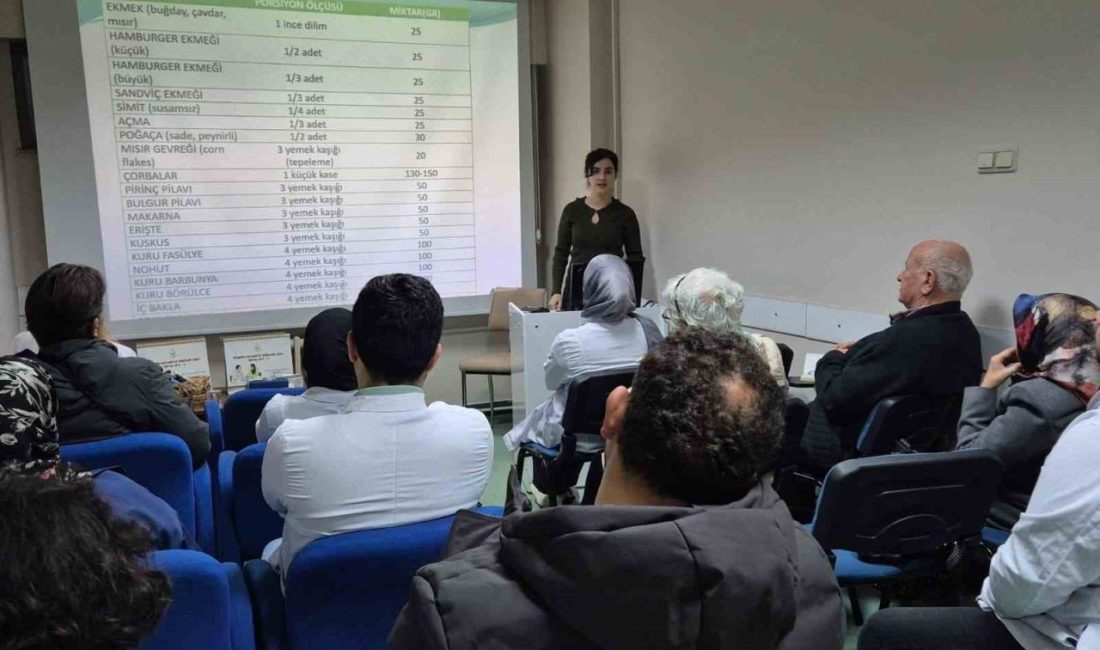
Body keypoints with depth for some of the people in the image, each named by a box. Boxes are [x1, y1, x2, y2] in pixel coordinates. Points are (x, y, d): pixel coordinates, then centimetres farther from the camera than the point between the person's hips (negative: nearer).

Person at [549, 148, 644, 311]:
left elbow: (636, 258, 2)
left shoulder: (625, 214, 2)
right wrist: (556, 291, -5)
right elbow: (561, 254, 5)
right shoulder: (572, 210, 4)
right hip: (576, 288, 1)